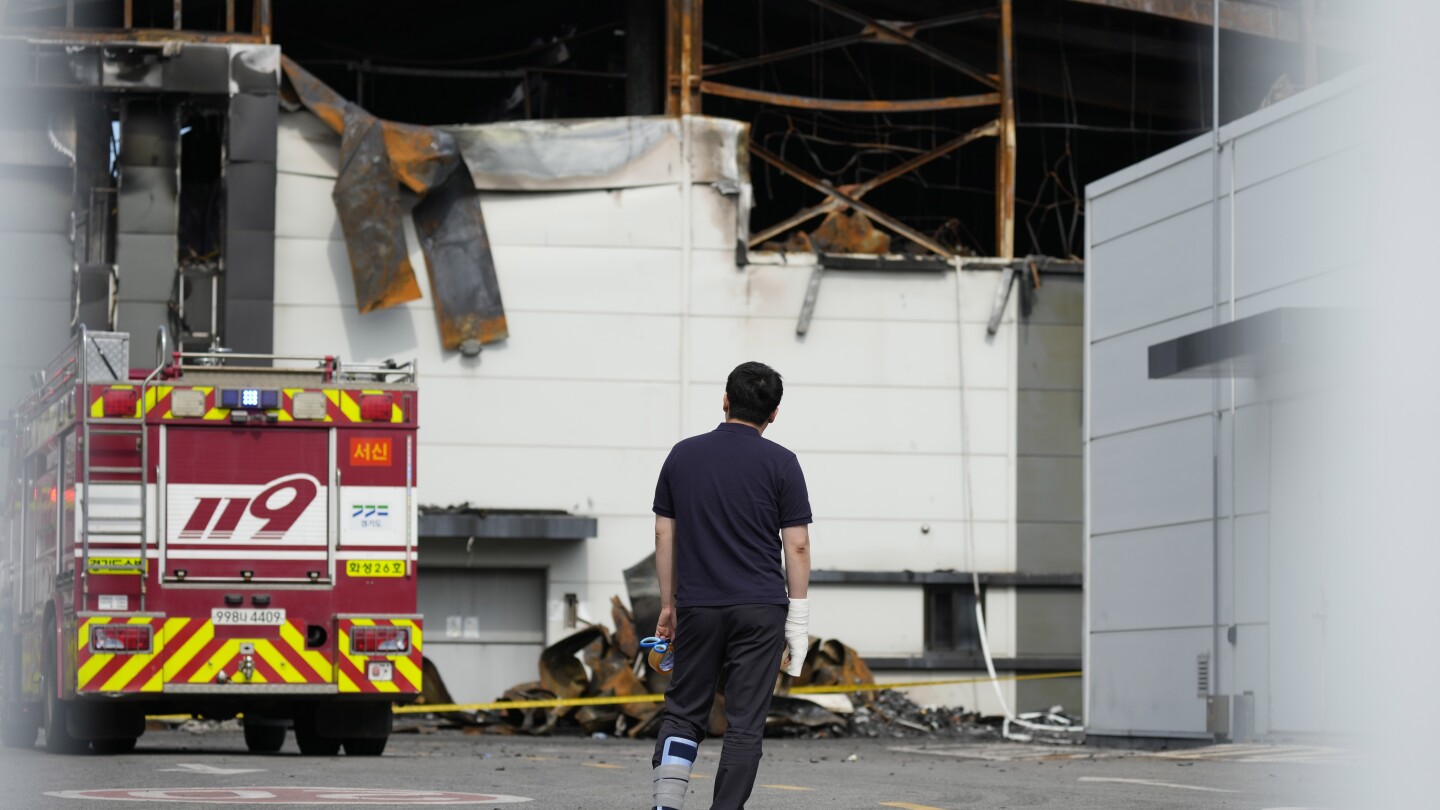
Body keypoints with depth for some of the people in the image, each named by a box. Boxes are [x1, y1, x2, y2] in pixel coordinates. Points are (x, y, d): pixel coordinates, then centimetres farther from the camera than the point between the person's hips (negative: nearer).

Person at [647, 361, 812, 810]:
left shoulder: (682, 455, 4)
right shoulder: (780, 463, -3)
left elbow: (664, 534, 7)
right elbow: (797, 545, -5)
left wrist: (668, 604, 15)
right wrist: (798, 621, 1)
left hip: (697, 606, 2)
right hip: (760, 609, -2)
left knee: (683, 713, 9)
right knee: (744, 724, 3)